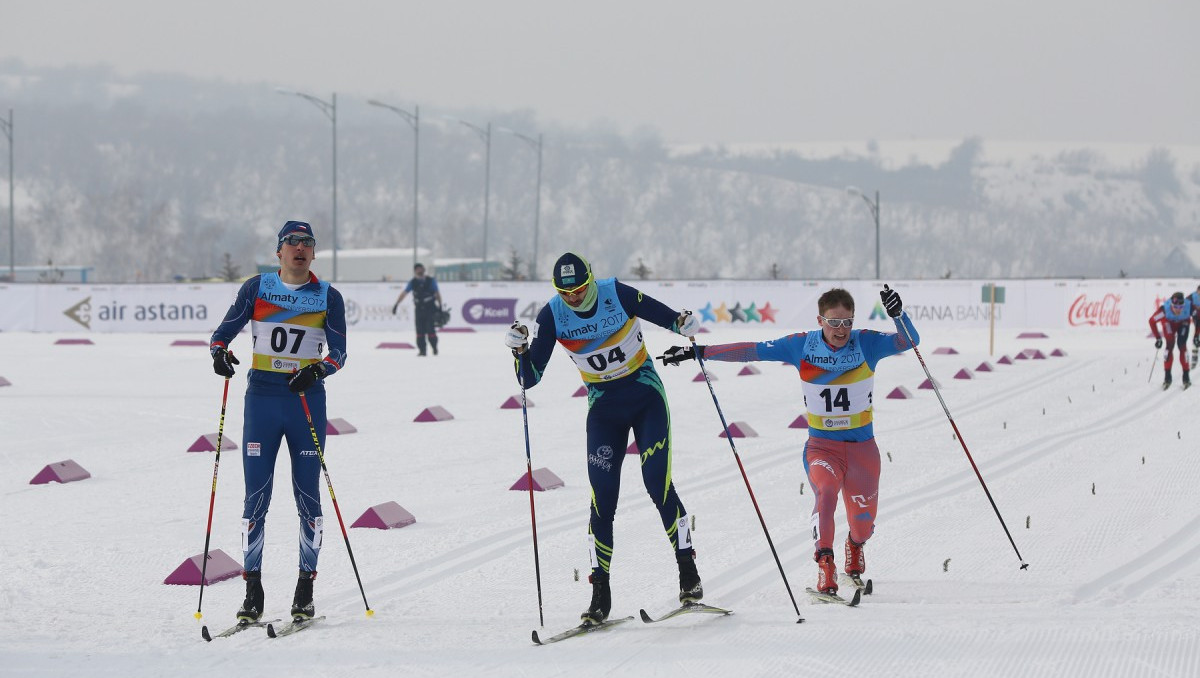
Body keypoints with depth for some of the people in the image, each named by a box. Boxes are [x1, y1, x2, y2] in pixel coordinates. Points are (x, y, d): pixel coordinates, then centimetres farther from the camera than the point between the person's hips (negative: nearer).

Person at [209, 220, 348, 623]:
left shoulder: (328, 297, 5)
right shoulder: (257, 288, 6)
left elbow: (339, 351, 0)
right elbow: (225, 330, 7)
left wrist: (318, 370, -20)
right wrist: (219, 352, -16)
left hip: (308, 397, 0)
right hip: (262, 397, 0)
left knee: (307, 495, 1)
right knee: (256, 495, -3)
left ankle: (306, 589, 10)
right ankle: (253, 591, 1)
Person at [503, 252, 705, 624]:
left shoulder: (617, 294, -16)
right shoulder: (551, 316, -11)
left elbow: (664, 315, -1)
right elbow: (530, 378, -11)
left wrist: (683, 323, -22)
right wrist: (520, 349, -30)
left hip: (646, 395, -2)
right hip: (603, 406, 2)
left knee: (658, 484, -13)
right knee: (603, 497, -7)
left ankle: (688, 572, 2)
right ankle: (600, 594, -2)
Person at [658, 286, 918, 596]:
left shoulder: (867, 343, -7)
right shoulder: (802, 346, -6)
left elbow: (909, 341, -17)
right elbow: (752, 351, -4)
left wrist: (898, 314, -38)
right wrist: (697, 351, -7)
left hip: (862, 446, 1)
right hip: (821, 445, -1)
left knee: (863, 518, 5)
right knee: (825, 490, -30)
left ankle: (855, 546, 42)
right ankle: (825, 569, -31)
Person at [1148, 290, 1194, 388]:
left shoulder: (1189, 307, -38)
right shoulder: (1165, 308, -39)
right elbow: (1152, 321, -24)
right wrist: (1158, 338, -20)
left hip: (1183, 323, 0)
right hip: (1169, 322, 0)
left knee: (1182, 345, -14)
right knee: (1170, 345, -16)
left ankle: (1186, 376, -4)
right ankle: (1167, 376, -9)